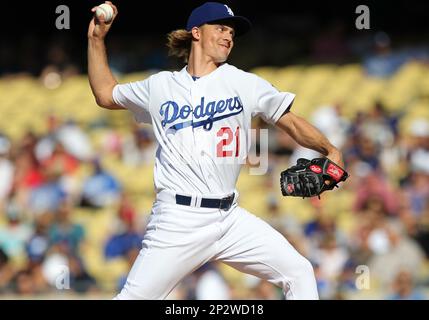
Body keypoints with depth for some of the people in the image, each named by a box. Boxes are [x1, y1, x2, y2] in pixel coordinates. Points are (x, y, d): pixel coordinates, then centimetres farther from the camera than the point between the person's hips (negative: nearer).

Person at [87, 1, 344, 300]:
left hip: (229, 217, 2)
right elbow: (105, 94, 24)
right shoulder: (160, 87, 10)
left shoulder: (244, 83, 8)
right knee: (135, 296, -7)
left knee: (299, 272, -8)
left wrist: (329, 150, -9)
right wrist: (97, 39, 16)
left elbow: (292, 122, 7)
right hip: (178, 219, -2)